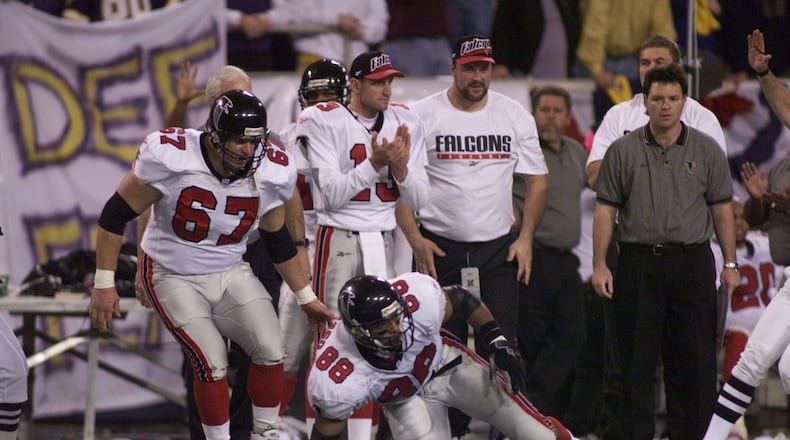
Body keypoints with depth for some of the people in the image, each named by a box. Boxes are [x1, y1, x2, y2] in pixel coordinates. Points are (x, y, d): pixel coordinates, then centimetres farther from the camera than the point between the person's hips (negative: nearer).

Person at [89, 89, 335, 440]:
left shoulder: (269, 172, -11)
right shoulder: (172, 159, -25)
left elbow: (278, 240, 8)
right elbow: (116, 215, -15)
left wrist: (306, 297, 13)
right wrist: (104, 284, -15)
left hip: (230, 275, 4)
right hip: (174, 277, -4)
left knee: (271, 353, -7)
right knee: (212, 363, -15)